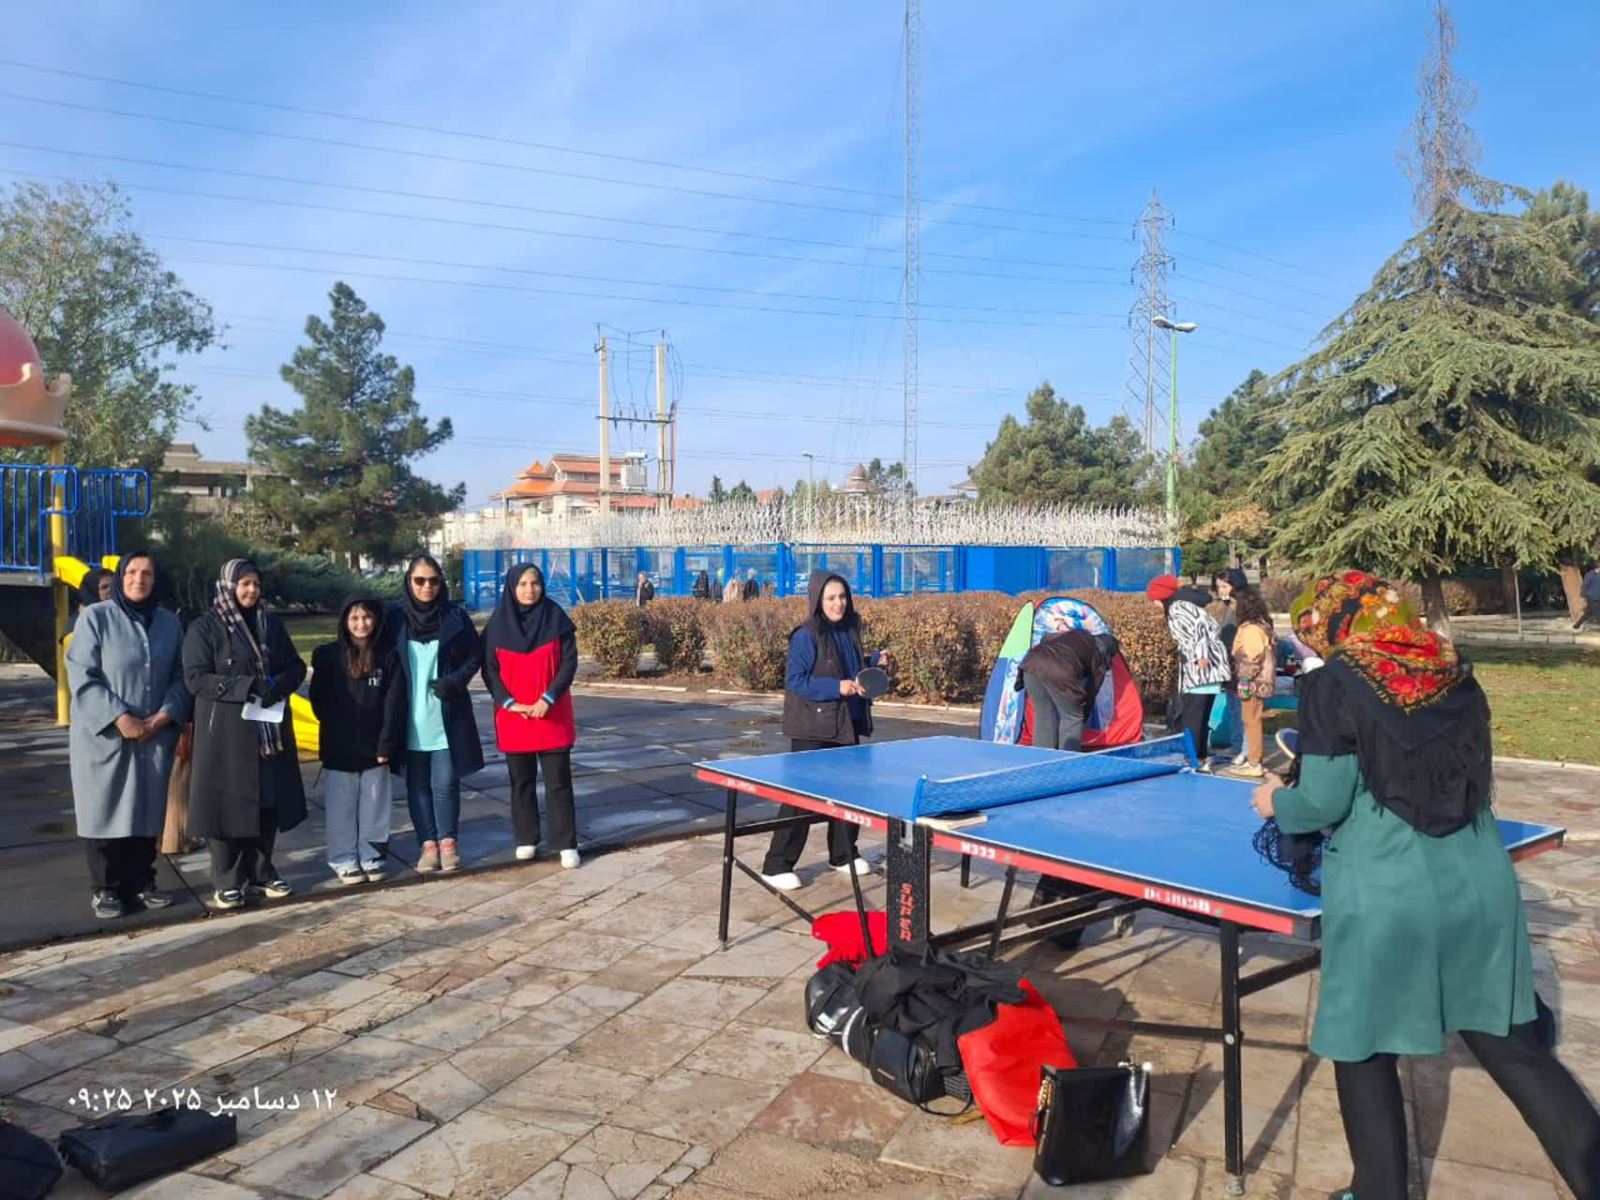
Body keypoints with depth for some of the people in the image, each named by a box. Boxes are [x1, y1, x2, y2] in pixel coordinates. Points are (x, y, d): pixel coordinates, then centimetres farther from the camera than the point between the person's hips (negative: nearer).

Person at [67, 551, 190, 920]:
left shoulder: (169, 623, 6)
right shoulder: (94, 617, -5)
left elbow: (180, 676, 7)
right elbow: (81, 677, -10)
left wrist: (164, 716, -10)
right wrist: (120, 718, -18)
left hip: (155, 736, 3)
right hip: (104, 735, -3)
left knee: (147, 809, 7)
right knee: (105, 810, 3)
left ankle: (141, 883, 19)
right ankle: (104, 889, 14)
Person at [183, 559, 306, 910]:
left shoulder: (272, 624, 11)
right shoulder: (204, 627, -4)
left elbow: (296, 666, 10)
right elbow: (196, 677, -12)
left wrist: (278, 685, -13)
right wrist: (247, 687, -22)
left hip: (270, 730, 5)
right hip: (226, 732, -4)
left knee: (269, 801, 8)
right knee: (228, 803, -1)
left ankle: (260, 871, 21)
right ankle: (227, 881, 10)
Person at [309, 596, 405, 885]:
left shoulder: (388, 656, 0)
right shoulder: (327, 655, -2)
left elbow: (394, 704, -4)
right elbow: (320, 701, 0)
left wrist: (387, 744, -9)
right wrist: (336, 732, -4)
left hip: (375, 747, 1)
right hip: (339, 749, -1)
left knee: (374, 807, 9)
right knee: (342, 807, 8)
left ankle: (371, 857, 21)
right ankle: (344, 860, 19)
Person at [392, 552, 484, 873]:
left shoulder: (456, 617, -1)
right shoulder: (397, 620, 2)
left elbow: (475, 656, 3)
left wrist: (454, 681, -12)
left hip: (447, 715, -1)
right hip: (411, 717, 2)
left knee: (445, 782, -1)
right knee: (418, 783, 7)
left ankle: (447, 841, 15)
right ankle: (428, 843, 17)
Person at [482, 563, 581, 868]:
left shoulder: (557, 619, -3)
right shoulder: (498, 624, 0)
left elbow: (569, 663, -5)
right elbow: (489, 669, 1)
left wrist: (548, 699, -15)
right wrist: (508, 703, -12)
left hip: (552, 714, -1)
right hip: (513, 715, 1)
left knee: (558, 781, 0)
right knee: (521, 781, 10)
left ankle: (566, 843, 5)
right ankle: (526, 839, 22)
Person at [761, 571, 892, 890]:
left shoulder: (849, 632, 8)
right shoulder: (806, 636, -14)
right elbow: (794, 681, -17)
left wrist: (875, 661, 3)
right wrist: (837, 687, -23)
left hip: (846, 726, 8)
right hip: (813, 729, -7)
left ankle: (843, 855, 33)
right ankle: (777, 866, 3)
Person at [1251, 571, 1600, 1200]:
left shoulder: (1336, 683, -7)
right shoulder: (1453, 674, 9)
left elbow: (1325, 801, -10)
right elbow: (1471, 781, 20)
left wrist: (1277, 802, 10)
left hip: (1383, 902, -5)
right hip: (1479, 887, 5)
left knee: (1364, 1052, 12)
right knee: (1511, 1045, 16)